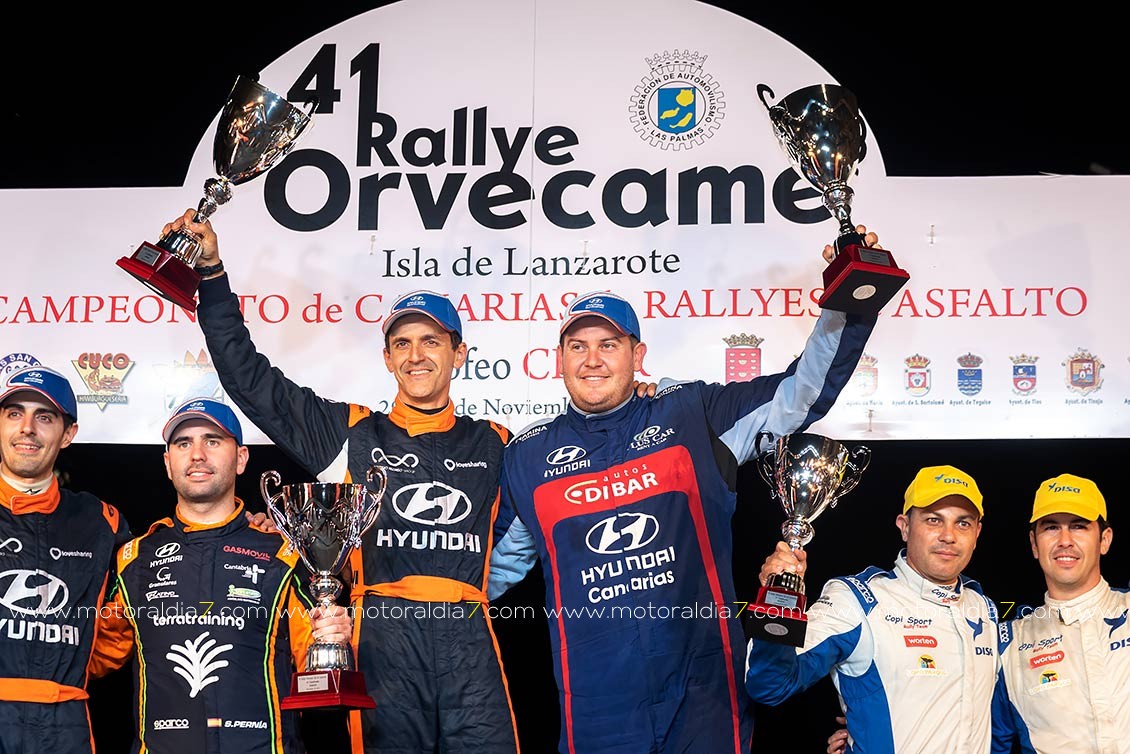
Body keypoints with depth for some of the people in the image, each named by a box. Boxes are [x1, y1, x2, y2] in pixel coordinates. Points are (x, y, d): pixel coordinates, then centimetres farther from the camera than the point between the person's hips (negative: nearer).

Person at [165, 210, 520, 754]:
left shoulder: (495, 445, 16)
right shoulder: (352, 434, 12)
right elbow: (249, 377, 10)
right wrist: (212, 272, 6)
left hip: (468, 639, 1)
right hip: (383, 636, 0)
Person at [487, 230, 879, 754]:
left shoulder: (693, 416, 4)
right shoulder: (528, 455, 9)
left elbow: (802, 392, 2)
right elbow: (500, 561, 21)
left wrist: (847, 304, -8)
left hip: (701, 688, -1)